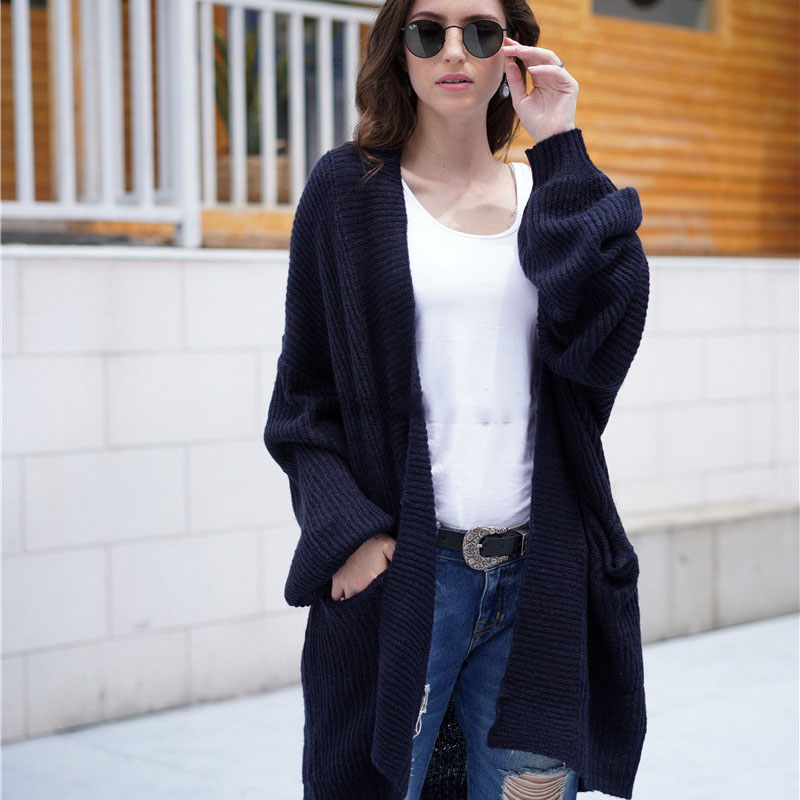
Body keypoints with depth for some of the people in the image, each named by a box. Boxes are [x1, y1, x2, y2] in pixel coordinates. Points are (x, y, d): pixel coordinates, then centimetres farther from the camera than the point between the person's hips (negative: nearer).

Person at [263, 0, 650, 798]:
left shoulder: (551, 193, 11)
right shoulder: (349, 190, 3)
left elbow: (604, 338, -7)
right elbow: (306, 395, 2)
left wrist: (561, 151, -6)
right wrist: (347, 531, -12)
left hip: (538, 574, 3)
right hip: (403, 568, -2)